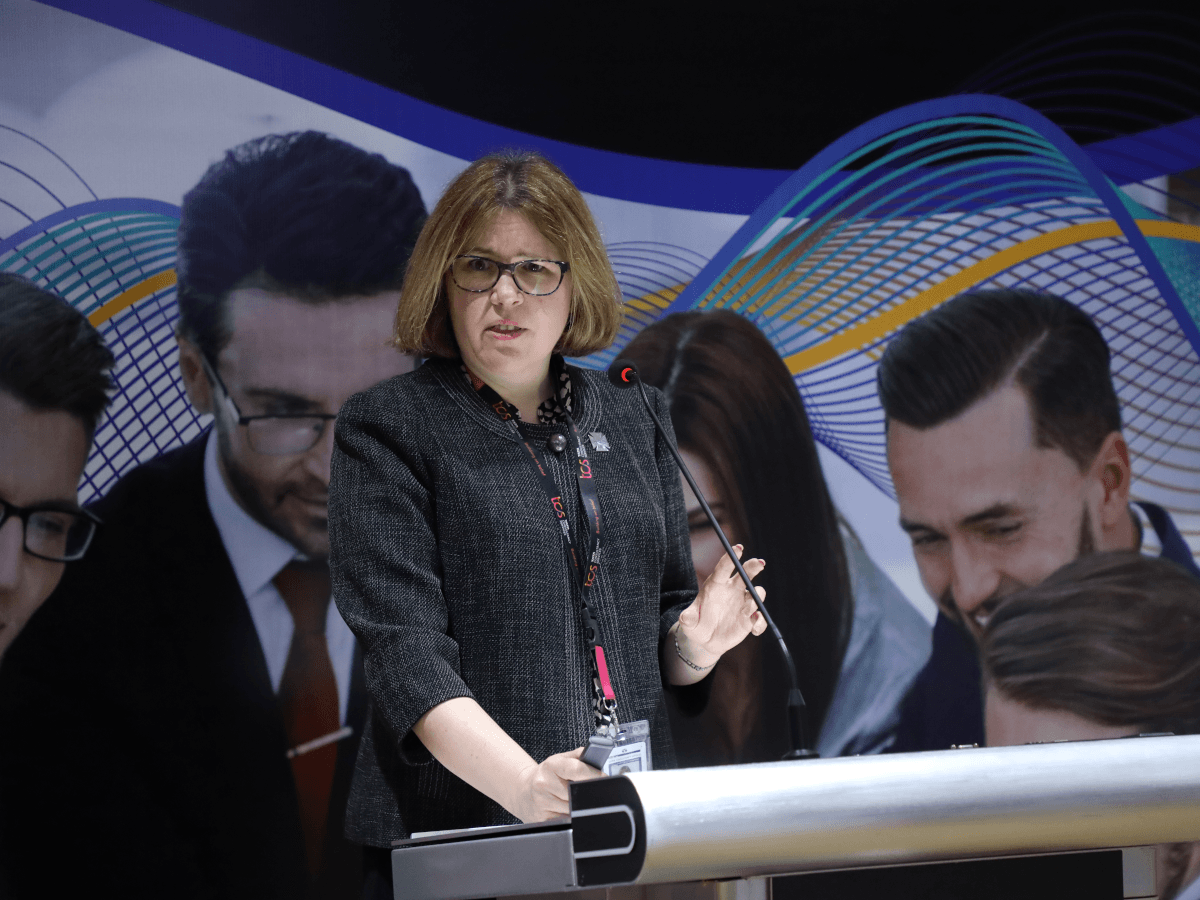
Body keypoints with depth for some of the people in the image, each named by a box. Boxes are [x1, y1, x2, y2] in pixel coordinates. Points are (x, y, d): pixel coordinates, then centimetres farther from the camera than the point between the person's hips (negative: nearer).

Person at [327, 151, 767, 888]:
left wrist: (693, 643, -3)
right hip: (462, 829, -4)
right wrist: (524, 785, -25)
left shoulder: (631, 422, 14)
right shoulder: (389, 428, -1)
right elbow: (405, 648, -12)